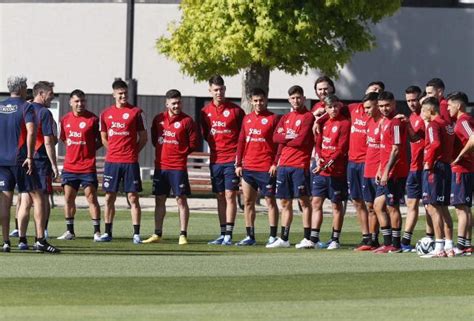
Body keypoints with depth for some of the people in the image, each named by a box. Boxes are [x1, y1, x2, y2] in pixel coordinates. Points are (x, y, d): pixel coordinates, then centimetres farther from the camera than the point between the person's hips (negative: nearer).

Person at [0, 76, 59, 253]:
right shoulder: (26, 107, -5)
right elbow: (31, 131, -17)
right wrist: (29, 156, -15)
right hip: (21, 160, -5)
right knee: (37, 197, 0)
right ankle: (40, 240, -9)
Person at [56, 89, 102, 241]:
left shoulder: (92, 119, -6)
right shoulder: (65, 119, 7)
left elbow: (100, 140, 0)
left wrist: (90, 149, -9)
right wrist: (73, 150, 8)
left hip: (88, 167, -5)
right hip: (69, 166, 5)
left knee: (91, 197, -5)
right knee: (68, 198, 7)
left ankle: (97, 232, -2)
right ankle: (69, 231, 16)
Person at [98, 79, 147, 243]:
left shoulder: (136, 112, 0)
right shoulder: (106, 113, 9)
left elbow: (143, 138, 4)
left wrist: (132, 152, -1)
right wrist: (114, 152, 10)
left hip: (130, 162, -3)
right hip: (111, 161, 3)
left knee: (133, 197, -3)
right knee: (109, 197, 5)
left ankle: (136, 234, -2)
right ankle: (108, 232, 12)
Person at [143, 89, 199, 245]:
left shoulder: (187, 121, -5)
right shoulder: (159, 119, 8)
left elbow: (194, 143, -2)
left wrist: (181, 153, 0)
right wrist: (163, 150, 9)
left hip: (178, 167, -5)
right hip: (160, 166, 5)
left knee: (181, 199, -5)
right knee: (159, 200, 10)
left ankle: (183, 235, -3)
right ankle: (157, 234, 17)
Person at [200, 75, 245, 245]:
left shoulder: (236, 110, -3)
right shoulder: (205, 111, 8)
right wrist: (214, 145, 4)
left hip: (231, 160, -4)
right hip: (215, 160, 4)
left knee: (230, 195, -8)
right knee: (220, 197, 8)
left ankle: (229, 235, -9)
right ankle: (223, 234, 12)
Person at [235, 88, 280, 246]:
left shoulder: (273, 119, -3)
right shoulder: (247, 119, 12)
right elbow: (241, 142, 15)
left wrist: (275, 164, -13)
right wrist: (239, 164, 10)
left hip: (266, 168, -6)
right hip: (248, 167, 6)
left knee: (270, 201, -1)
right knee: (248, 202, 7)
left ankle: (273, 237, 1)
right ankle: (250, 237, 12)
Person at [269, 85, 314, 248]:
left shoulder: (308, 117, -3)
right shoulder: (285, 118, 17)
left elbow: (302, 140, -13)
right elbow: (275, 137, 5)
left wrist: (285, 139, -1)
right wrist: (290, 137, -10)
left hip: (300, 165, -7)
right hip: (284, 164, 7)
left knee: (304, 200, -5)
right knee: (285, 202, 9)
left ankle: (308, 239, -4)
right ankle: (283, 239, 14)